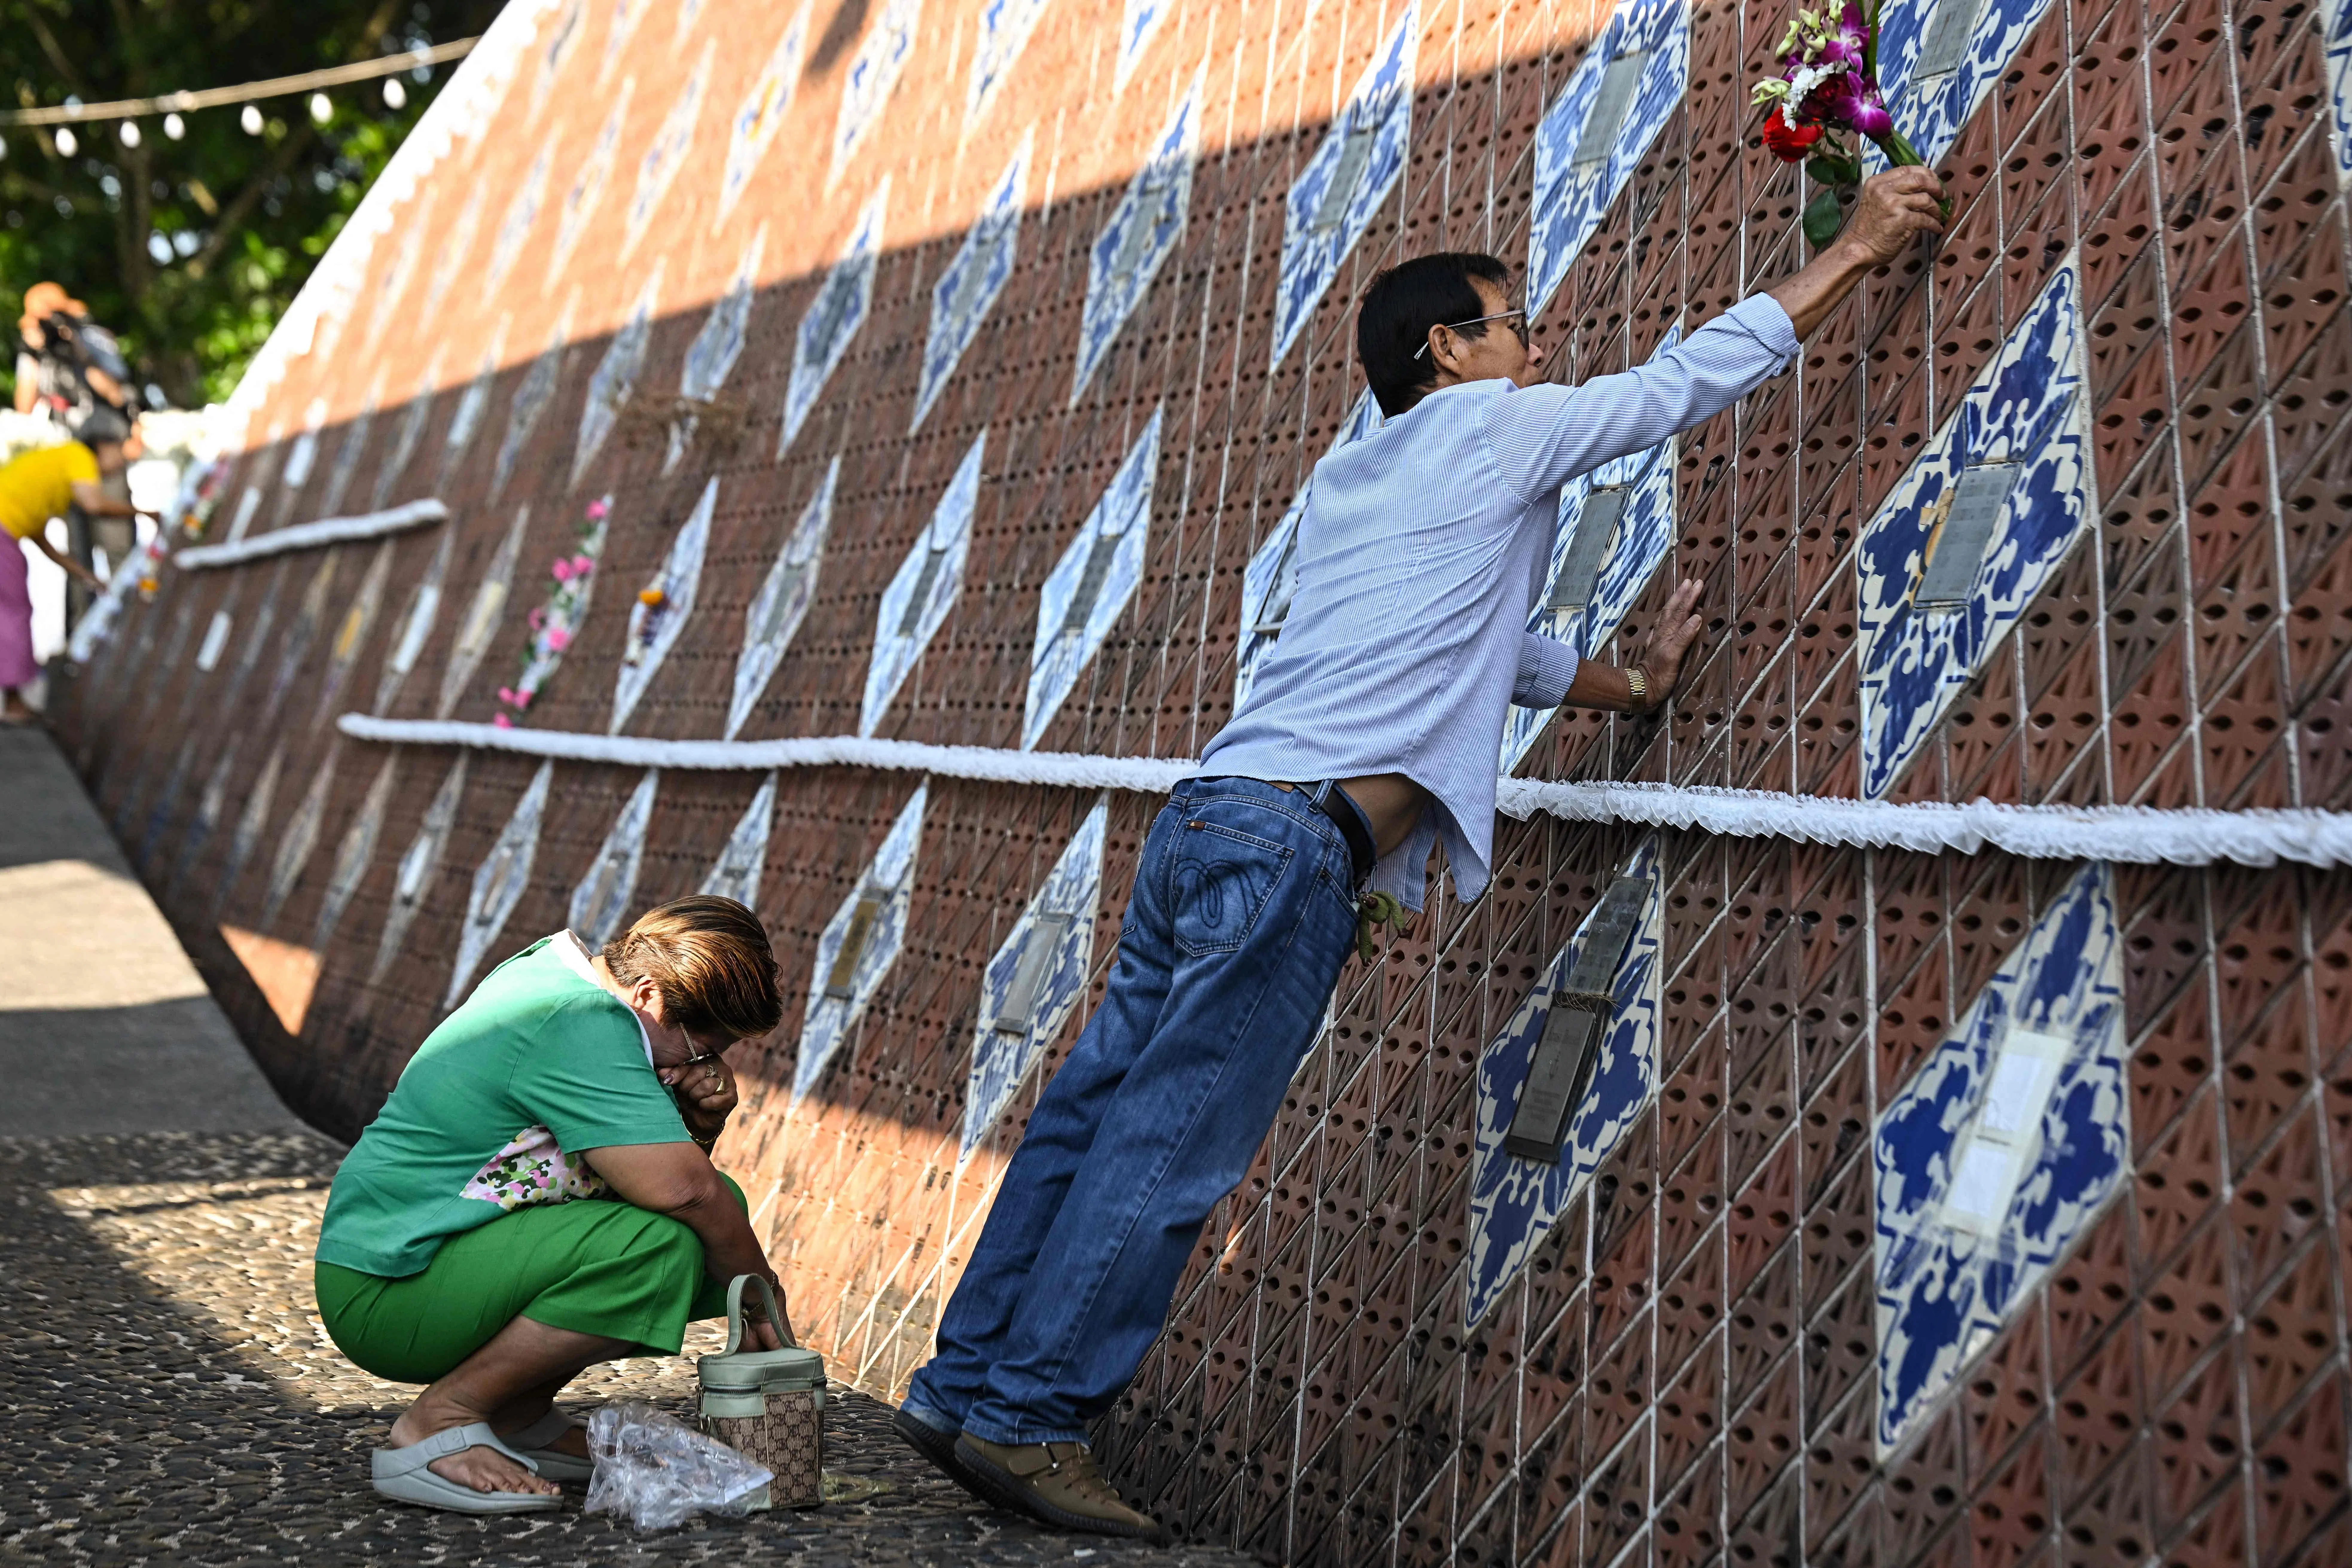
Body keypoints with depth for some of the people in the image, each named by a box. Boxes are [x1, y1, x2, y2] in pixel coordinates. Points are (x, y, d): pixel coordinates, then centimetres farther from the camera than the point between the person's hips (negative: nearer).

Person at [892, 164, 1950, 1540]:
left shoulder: (1349, 480, 27)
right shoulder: (1494, 427, 5)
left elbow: (1484, 649, 34)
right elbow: (1698, 375, 13)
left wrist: (1632, 686, 36)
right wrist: (1858, 249, 24)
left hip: (1210, 815, 9)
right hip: (1294, 842, -9)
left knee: (1095, 1115, 10)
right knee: (1172, 1146, -4)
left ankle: (966, 1387, 18)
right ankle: (1028, 1421, 3)